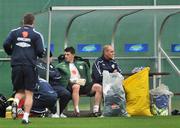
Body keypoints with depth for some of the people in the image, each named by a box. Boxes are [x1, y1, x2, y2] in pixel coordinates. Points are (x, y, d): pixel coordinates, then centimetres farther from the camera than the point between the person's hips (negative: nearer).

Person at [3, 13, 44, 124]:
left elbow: (6, 45, -2)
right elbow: (40, 51, -6)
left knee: (20, 91, 15)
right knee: (29, 93, 3)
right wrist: (40, 55, 18)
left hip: (16, 65, 2)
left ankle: (16, 102, -17)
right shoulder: (36, 35, 1)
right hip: (30, 67, -2)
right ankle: (26, 117, -7)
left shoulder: (14, 32, 8)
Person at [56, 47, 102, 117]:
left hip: (84, 84, 4)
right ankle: (76, 110, -43)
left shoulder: (82, 64, 25)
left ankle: (96, 110, -22)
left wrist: (84, 80, 6)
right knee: (76, 86, -40)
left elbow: (88, 76, 27)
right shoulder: (61, 65, 14)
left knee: (98, 87, -21)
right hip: (70, 84, -4)